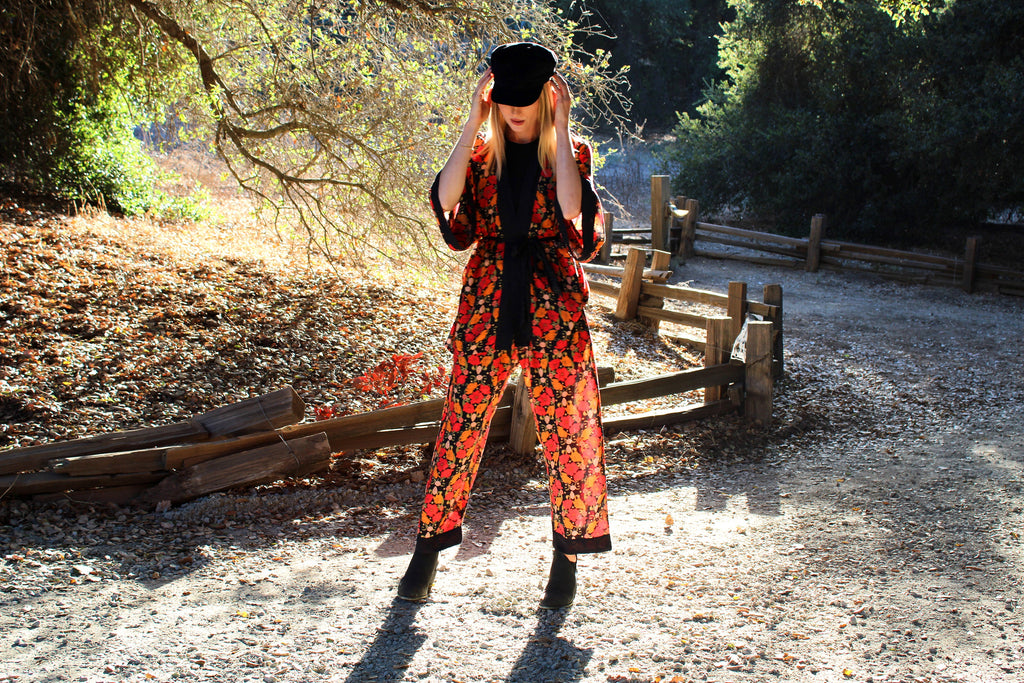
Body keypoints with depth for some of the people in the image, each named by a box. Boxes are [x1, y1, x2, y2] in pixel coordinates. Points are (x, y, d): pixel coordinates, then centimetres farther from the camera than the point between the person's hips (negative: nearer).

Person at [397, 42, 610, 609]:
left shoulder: (568, 152, 4)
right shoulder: (481, 152, 9)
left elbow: (571, 209, -18)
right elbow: (445, 199, -12)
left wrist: (560, 129, -14)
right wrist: (473, 122, -10)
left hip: (554, 309, -1)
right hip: (486, 305, 1)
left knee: (566, 430, 1)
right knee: (460, 425, 1)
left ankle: (566, 561, 15)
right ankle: (427, 552, 13)